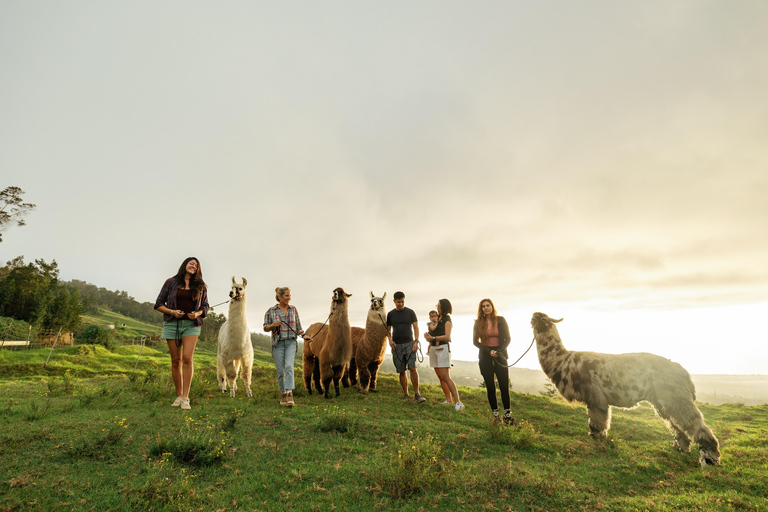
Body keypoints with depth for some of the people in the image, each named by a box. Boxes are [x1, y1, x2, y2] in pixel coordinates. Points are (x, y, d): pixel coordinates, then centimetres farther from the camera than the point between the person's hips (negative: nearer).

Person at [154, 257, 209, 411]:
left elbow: (205, 306, 14)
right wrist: (172, 312, -10)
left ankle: (186, 398, -11)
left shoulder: (201, 286, 10)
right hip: (172, 323, 1)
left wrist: (197, 313, -7)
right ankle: (178, 396, 17)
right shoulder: (171, 282, 7)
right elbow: (158, 304, 7)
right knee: (175, 361, 5)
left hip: (191, 324, 0)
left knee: (187, 358, -14)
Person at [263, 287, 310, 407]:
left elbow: (298, 326, 12)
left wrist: (304, 336, -2)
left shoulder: (293, 309, 6)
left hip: (291, 342, 1)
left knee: (289, 366, -18)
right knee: (280, 370, 3)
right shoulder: (271, 311, 0)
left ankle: (289, 394, -22)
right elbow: (265, 328, 4)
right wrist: (273, 325, -15)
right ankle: (283, 395, 19)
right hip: (278, 343, 0)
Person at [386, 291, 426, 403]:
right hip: (396, 345, 2)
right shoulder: (390, 314, 9)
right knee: (401, 371, 3)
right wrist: (390, 340, -3)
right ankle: (405, 394, 13)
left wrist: (416, 341, -8)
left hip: (409, 343, -2)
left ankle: (417, 394, -7)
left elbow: (416, 327, 4)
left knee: (412, 368, -13)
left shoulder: (410, 312, 4)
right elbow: (388, 329, 15)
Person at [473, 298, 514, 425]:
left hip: (500, 356, -1)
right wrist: (489, 351, -9)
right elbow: (475, 341, 3)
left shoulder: (501, 320, 1)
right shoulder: (478, 323, 3)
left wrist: (500, 351, -13)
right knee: (490, 387, 4)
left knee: (504, 386, -2)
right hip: (485, 357, 1)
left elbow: (507, 339, 2)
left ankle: (508, 415, 11)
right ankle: (496, 415, 14)